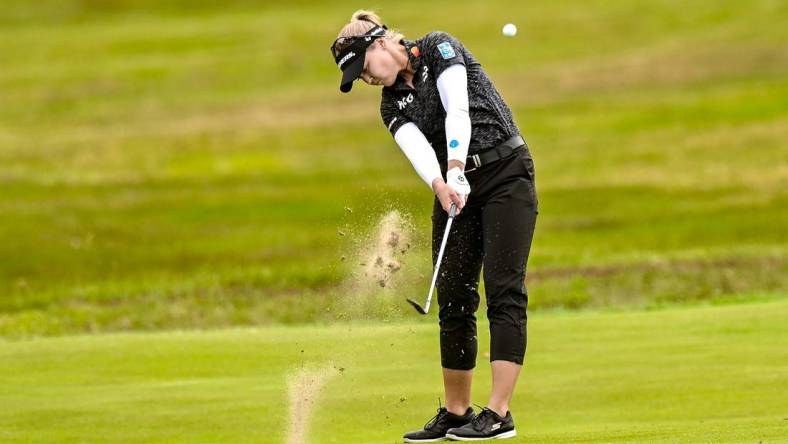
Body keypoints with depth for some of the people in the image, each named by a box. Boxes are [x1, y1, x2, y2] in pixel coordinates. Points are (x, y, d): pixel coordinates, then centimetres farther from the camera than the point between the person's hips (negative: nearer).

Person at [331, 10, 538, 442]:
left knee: (503, 289, -11)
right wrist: (441, 186, -32)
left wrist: (456, 170, -33)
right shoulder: (392, 104, 9)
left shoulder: (438, 48, -5)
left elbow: (457, 111, -20)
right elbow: (417, 147, -11)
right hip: (454, 185, 7)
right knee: (453, 299, 3)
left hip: (505, 171, -7)